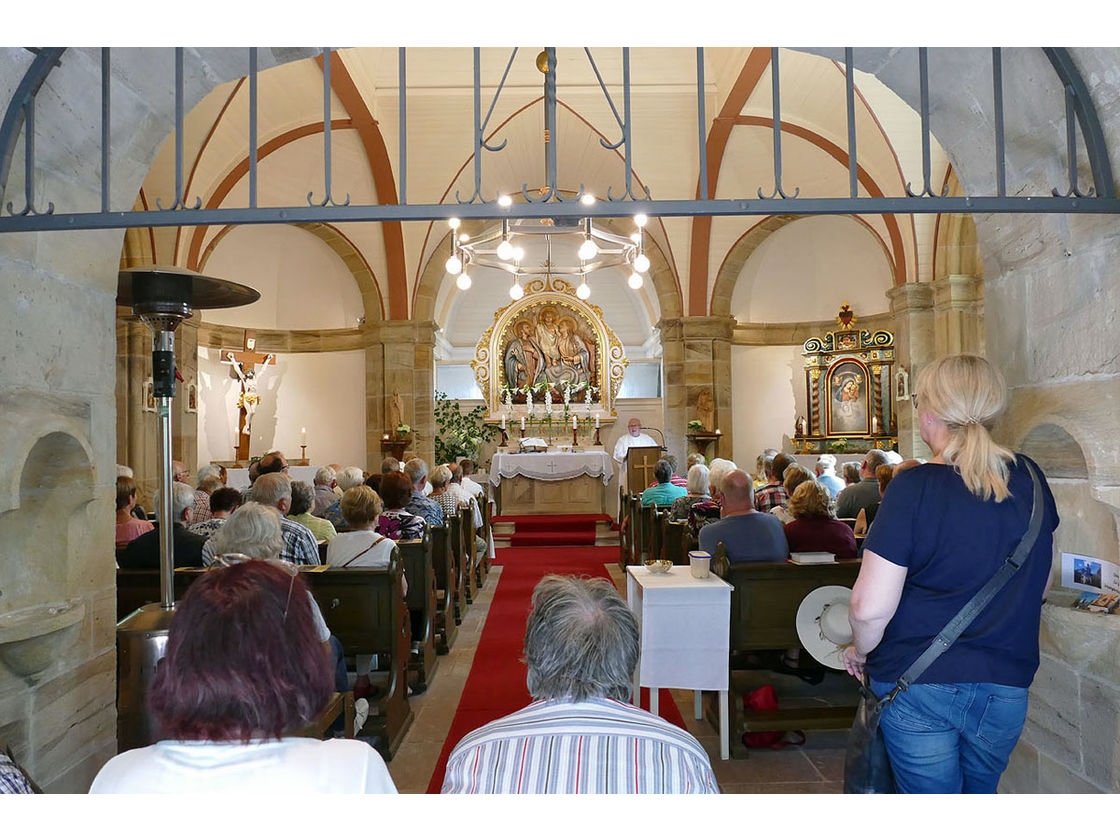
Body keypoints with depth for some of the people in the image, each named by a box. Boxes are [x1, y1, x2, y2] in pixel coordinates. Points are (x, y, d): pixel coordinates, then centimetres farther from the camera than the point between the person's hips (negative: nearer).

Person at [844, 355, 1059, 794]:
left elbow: (870, 607, -20)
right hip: (1006, 684, 5)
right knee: (980, 791, 25)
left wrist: (860, 650, 0)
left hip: (918, 687, -5)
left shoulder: (915, 486, -18)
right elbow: (1041, 584, 13)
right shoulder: (1029, 479, -1)